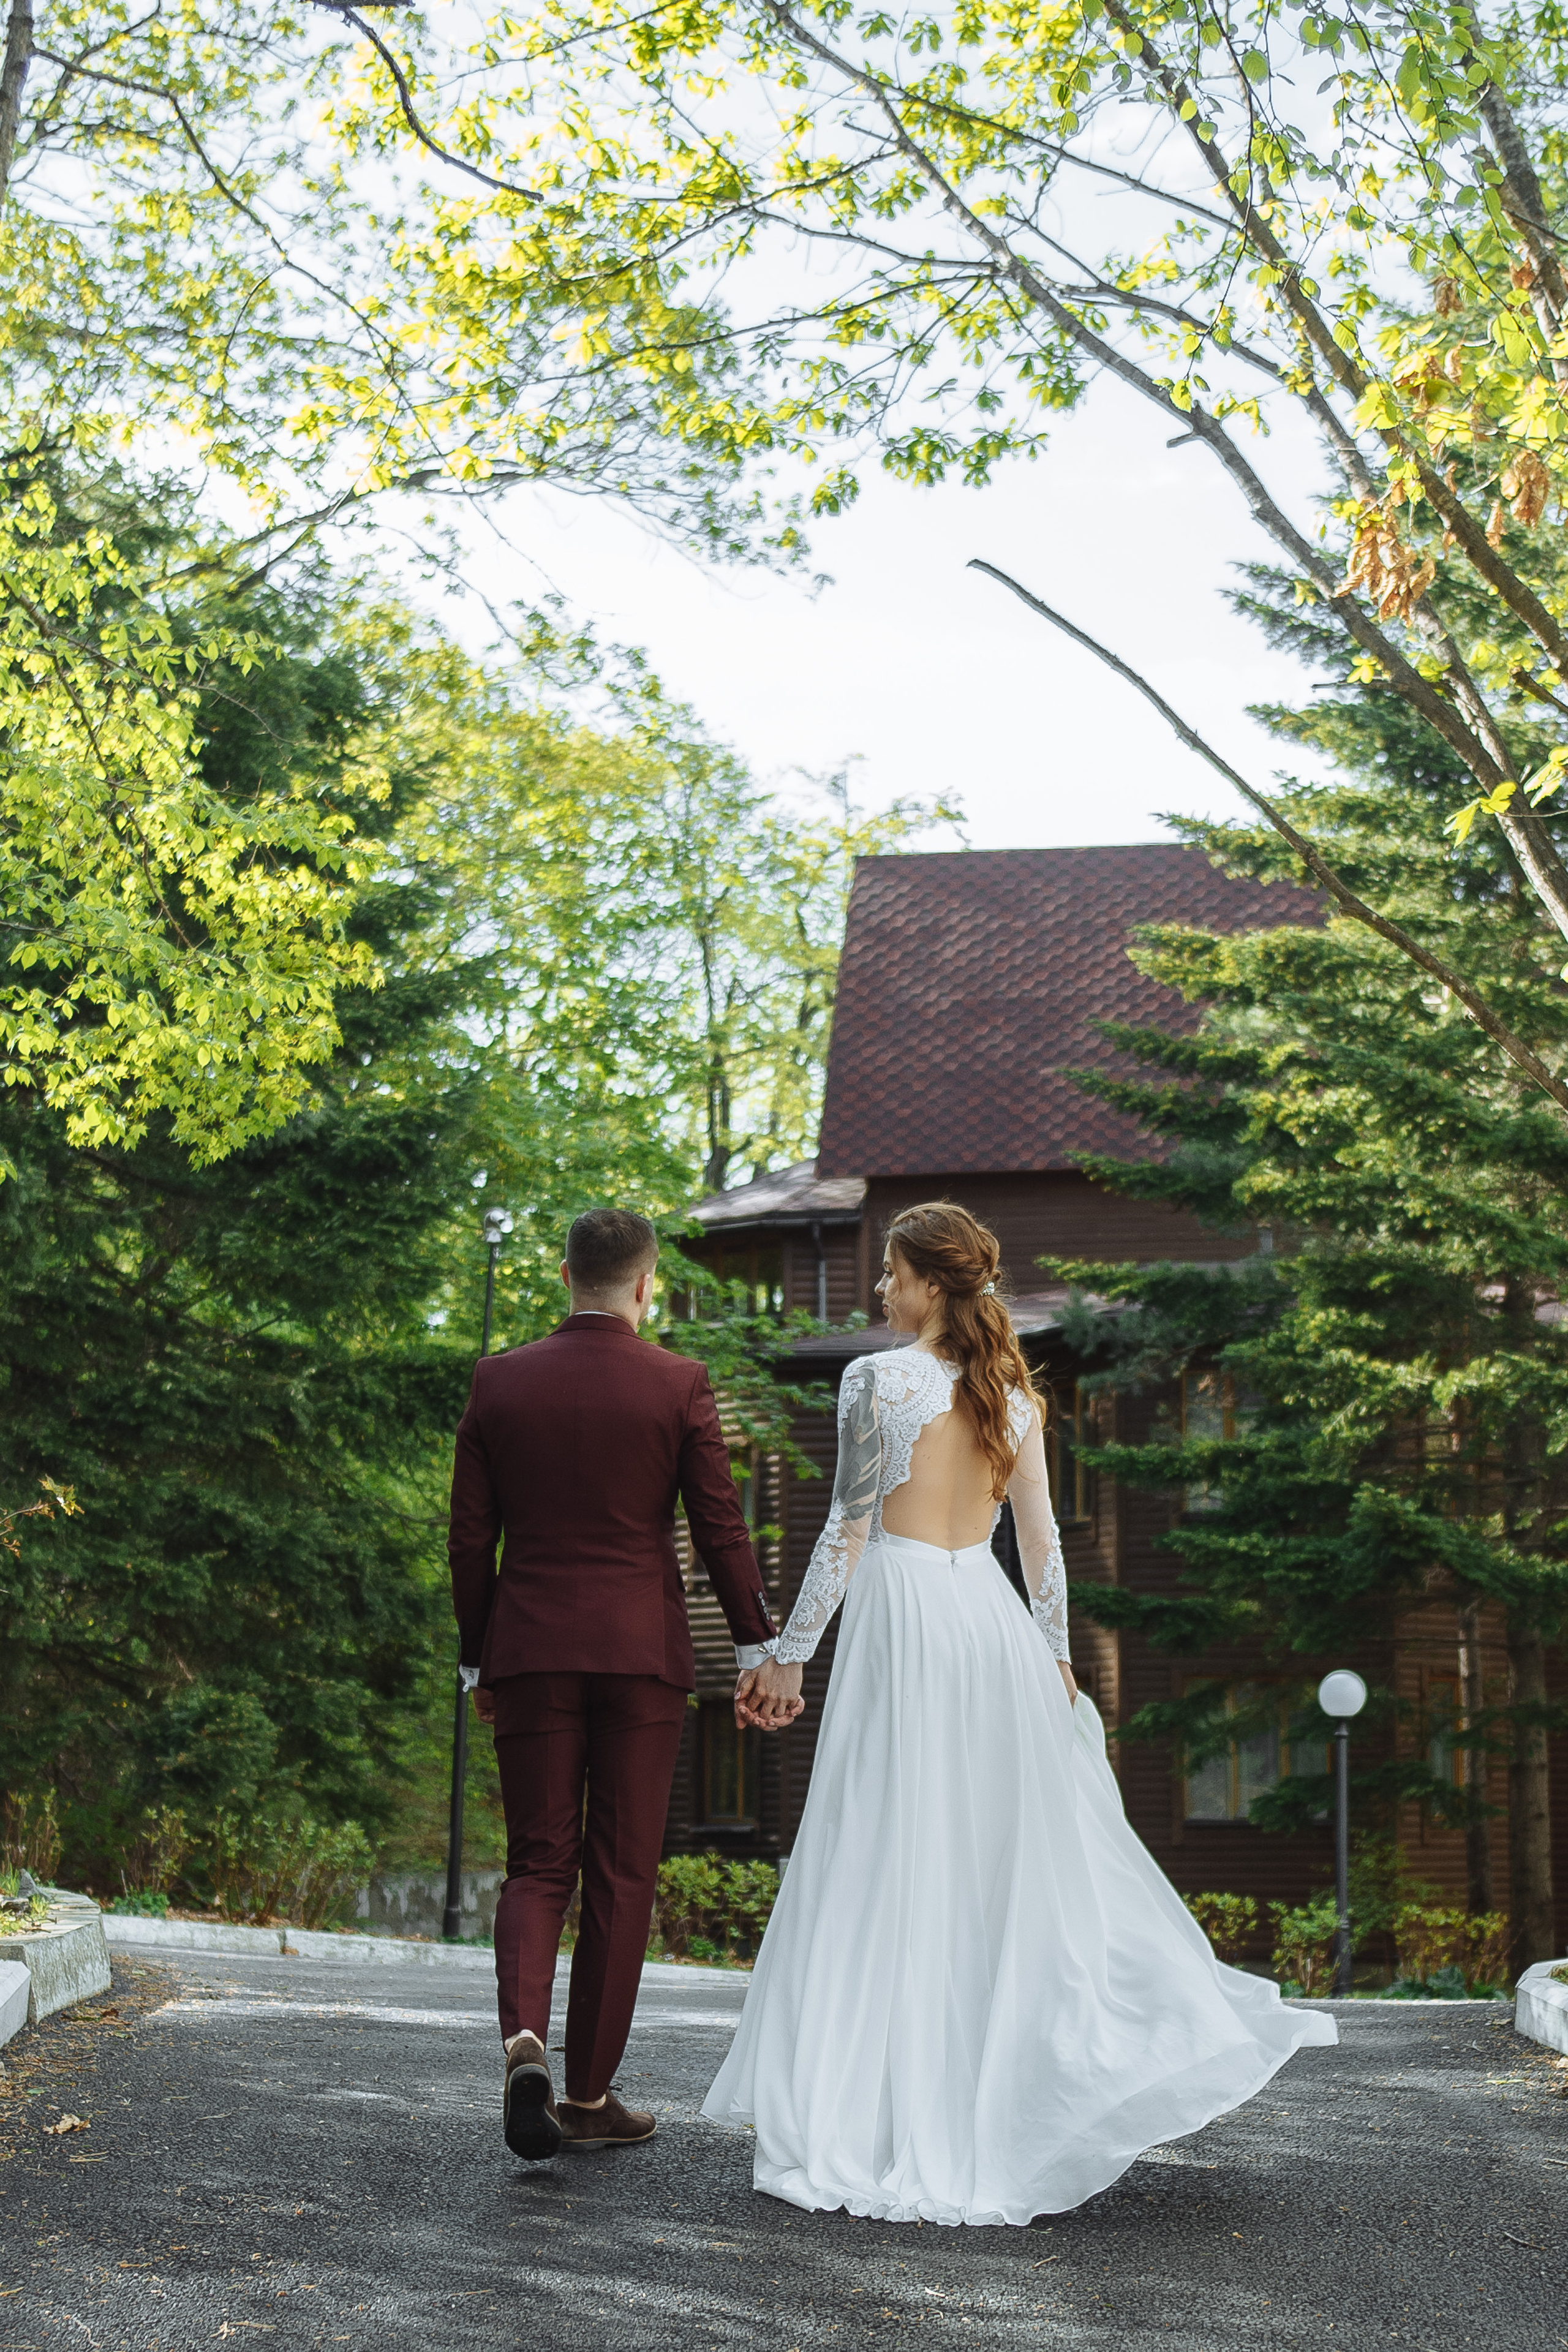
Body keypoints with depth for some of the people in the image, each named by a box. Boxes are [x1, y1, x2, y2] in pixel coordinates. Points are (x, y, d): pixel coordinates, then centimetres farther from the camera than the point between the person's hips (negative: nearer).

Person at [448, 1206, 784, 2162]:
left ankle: (525, 2037, -16)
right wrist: (759, 1648, 6)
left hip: (531, 1653, 2)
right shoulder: (679, 1384, -4)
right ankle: (590, 2094, 13)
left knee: (537, 1866, 10)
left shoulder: (500, 1382, 2)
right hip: (642, 1653, -2)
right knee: (621, 1874, 8)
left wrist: (477, 1659, 14)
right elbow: (721, 1528, -3)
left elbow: (470, 1536, 4)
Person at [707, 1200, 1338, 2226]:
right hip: (991, 1618, 6)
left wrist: (790, 1653, -5)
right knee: (1018, 1851, 13)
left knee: (890, 1864, -2)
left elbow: (849, 1526, -10)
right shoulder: (1014, 1390, 8)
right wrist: (1054, 1652, 21)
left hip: (904, 1616, -6)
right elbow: (1042, 1536, 11)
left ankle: (867, 2124, 1)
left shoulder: (878, 1380, -9)